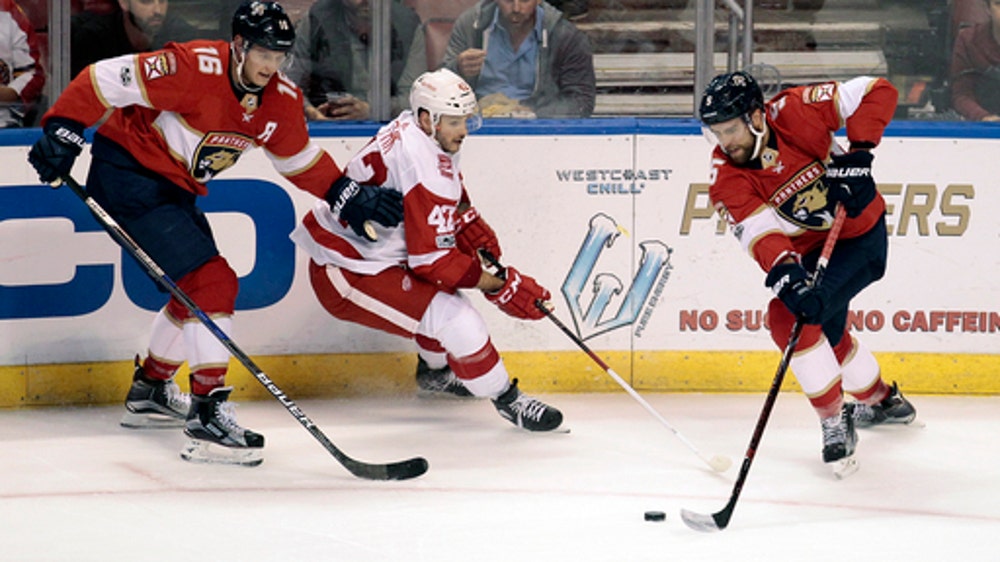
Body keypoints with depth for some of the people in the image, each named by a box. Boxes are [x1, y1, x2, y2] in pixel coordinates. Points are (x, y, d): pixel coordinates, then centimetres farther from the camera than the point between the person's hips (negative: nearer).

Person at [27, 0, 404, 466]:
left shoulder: (281, 101, -2)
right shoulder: (194, 68, -26)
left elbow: (300, 160, 13)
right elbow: (109, 78, -24)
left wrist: (351, 197, 5)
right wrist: (62, 130, -27)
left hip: (173, 187, 9)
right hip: (126, 171, -9)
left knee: (199, 286, 20)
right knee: (210, 281, -17)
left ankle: (150, 392, 39)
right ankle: (208, 414, -19)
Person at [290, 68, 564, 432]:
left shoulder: (412, 128, 2)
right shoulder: (425, 167, -26)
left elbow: (447, 196, 24)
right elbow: (432, 260, -24)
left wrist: (468, 222, 6)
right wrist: (501, 286, -20)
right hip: (344, 276, -11)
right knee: (457, 320, -18)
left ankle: (435, 369, 42)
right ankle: (507, 400, -1)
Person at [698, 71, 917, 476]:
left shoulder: (794, 111, -25)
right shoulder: (726, 176, -18)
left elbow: (877, 92, -20)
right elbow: (759, 232, -32)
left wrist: (858, 154, -29)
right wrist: (786, 276, -49)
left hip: (861, 234, -6)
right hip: (811, 250, 6)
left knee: (790, 319, -23)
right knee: (824, 329, 26)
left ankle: (835, 423, -14)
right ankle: (881, 400, 53)